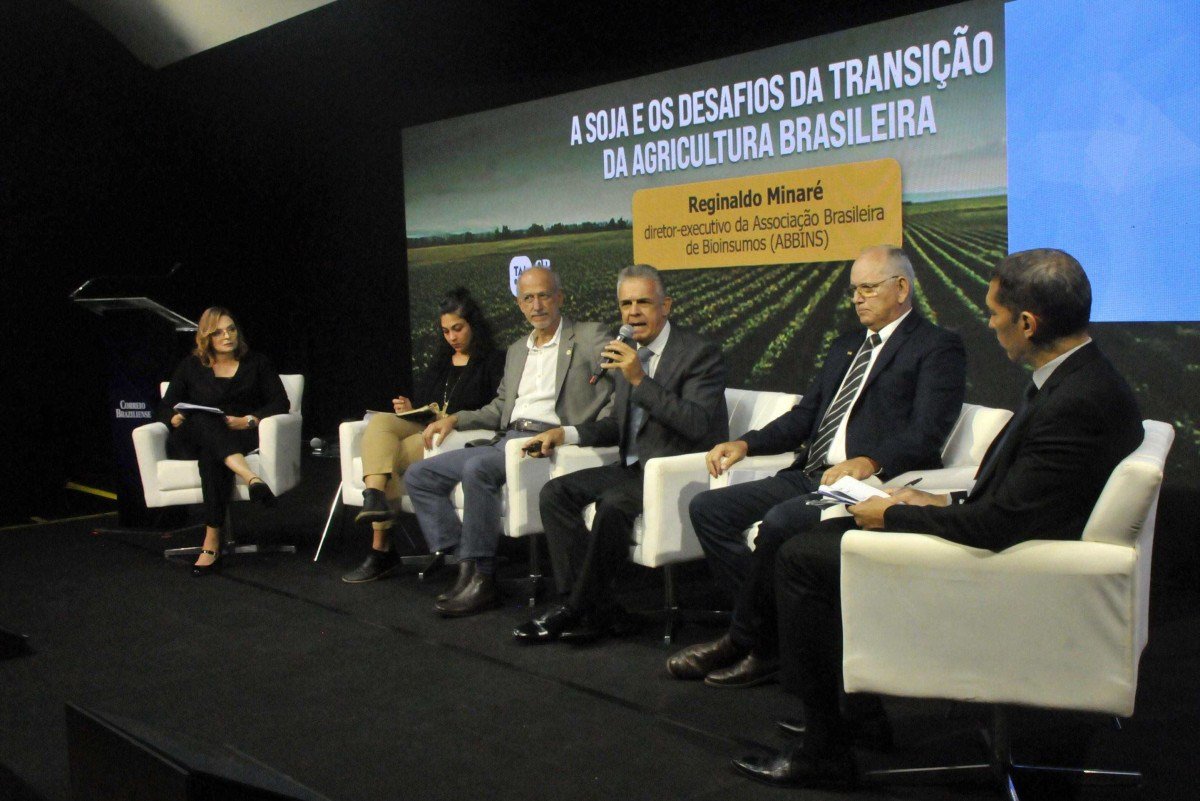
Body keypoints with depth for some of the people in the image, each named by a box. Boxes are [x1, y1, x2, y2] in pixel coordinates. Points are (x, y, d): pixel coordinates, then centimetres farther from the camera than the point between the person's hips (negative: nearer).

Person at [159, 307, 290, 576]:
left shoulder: (256, 363, 17)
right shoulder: (191, 366, 20)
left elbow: (280, 403, 7)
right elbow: (166, 407, 16)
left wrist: (248, 420, -10)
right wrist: (175, 418, -10)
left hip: (241, 438, -1)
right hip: (191, 440, 1)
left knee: (211, 454, -38)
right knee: (203, 421, -37)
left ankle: (212, 543, -49)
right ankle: (250, 478, -61)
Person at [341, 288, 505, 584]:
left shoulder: (493, 362, 4)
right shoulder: (441, 362, 26)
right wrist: (409, 409, 2)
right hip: (423, 428, 6)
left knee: (387, 456, -25)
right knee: (379, 421, -24)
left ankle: (381, 550, -25)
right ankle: (375, 498, -38)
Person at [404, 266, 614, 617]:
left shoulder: (590, 337, 4)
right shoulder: (516, 350, 26)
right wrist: (455, 419, 14)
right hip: (505, 440, 8)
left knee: (477, 468, -34)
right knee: (418, 476, -2)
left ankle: (481, 578, -24)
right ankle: (466, 563, -10)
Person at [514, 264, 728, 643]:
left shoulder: (700, 353, -9)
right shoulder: (626, 354, 13)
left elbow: (697, 424, -22)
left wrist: (640, 380, -26)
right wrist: (566, 434, 8)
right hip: (634, 467, 8)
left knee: (613, 502, -32)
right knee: (555, 492, -9)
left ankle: (577, 609, -13)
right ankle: (600, 610, -12)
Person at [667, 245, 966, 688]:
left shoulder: (937, 348, 1)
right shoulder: (845, 347, 26)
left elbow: (926, 435, -13)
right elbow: (805, 416, 23)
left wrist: (869, 462, -31)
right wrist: (745, 444, 6)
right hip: (810, 476, 9)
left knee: (780, 522, -32)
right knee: (707, 508, -5)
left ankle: (745, 643, -11)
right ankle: (767, 629, -6)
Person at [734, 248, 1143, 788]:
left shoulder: (1077, 404, -28)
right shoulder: (1077, 377, 4)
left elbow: (1000, 525, -27)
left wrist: (895, 516, -14)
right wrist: (947, 502, 7)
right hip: (1001, 538, 11)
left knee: (802, 559, -9)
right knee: (823, 536, 17)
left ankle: (825, 749, 4)